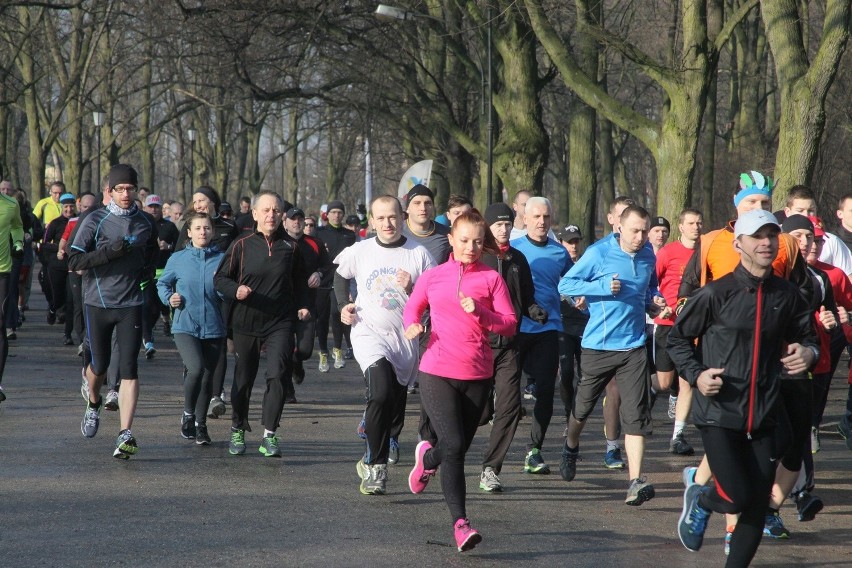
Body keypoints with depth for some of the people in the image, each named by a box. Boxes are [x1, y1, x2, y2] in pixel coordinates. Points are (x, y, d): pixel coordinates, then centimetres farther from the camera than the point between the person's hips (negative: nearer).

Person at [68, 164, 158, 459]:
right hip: (98, 302, -1)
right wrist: (110, 251, -20)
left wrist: (142, 273, 8)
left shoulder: (145, 222, 7)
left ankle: (125, 434, -13)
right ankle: (94, 404, 43)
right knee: (100, 364, 9)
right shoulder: (95, 221, -4)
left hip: (131, 304, 1)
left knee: (129, 368, -9)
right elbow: (75, 260, -10)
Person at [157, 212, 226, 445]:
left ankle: (200, 425, 26)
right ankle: (188, 415, 1)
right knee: (196, 369, -22)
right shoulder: (178, 259, 2)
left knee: (207, 378, 9)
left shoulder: (222, 259, 2)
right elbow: (162, 283, 15)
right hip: (185, 327, -2)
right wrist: (169, 298, -4)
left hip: (214, 329, 2)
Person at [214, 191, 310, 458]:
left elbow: (299, 281, 19)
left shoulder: (290, 247, 6)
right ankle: (238, 430, 28)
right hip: (246, 322, 0)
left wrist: (302, 305, 4)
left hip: (281, 323, 0)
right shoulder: (242, 245, -1)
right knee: (243, 379, 9)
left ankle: (270, 435, -12)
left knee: (277, 375, -15)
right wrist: (236, 290, -17)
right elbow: (220, 278, 2)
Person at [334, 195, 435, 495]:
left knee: (395, 411, 9)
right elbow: (340, 276, 23)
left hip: (405, 338, 2)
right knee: (381, 393, -26)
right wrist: (344, 305, 9)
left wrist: (412, 289, -16)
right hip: (369, 333, -2)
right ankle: (377, 467, -19)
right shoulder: (360, 251, 3)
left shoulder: (419, 254, -1)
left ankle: (371, 461, 32)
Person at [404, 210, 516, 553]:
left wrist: (480, 312, -17)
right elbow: (412, 307, 21)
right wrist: (412, 325, -1)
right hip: (437, 372, -2)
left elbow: (510, 325, -2)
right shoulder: (432, 278, 4)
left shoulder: (491, 279, 2)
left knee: (459, 447, 12)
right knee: (454, 446, -15)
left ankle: (428, 458, 48)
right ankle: (460, 523, -15)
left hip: (477, 375, 2)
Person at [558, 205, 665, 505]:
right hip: (598, 345, -2)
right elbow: (565, 284, -8)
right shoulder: (598, 253, -8)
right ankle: (571, 449, 45)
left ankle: (635, 481, -14)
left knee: (636, 414, -9)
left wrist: (655, 301, 4)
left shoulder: (649, 257, 8)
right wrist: (602, 287, -20)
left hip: (634, 346, 3)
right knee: (583, 404, 14)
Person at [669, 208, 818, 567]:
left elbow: (807, 338, 17)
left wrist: (808, 352, -6)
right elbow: (678, 338, 2)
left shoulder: (787, 296, 3)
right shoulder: (716, 294, -7)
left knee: (757, 506, 4)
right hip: (718, 413, -4)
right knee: (738, 496, -13)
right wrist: (696, 374, -13)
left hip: (763, 417, 4)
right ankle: (700, 501, 22)